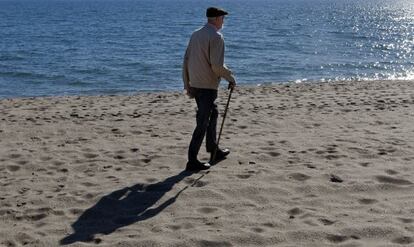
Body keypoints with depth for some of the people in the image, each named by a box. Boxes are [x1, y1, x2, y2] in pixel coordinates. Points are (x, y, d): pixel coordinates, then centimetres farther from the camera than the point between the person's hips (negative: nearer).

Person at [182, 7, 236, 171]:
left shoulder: (195, 34, 10)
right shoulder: (216, 37, -14)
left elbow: (186, 61, 11)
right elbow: (217, 66, -21)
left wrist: (187, 85, 16)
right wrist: (230, 78, -5)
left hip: (195, 85, 8)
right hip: (208, 87, -8)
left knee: (212, 114, 24)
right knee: (203, 123, -3)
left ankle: (214, 151, 34)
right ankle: (192, 161, 0)